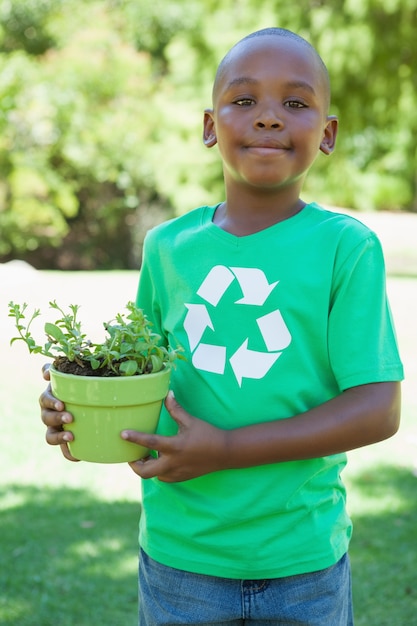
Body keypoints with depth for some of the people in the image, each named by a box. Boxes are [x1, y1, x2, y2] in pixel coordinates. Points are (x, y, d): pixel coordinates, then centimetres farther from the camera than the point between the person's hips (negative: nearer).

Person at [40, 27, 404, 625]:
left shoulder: (347, 246, -11)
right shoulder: (168, 245, 1)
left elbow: (379, 409, -15)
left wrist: (226, 451, -20)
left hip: (302, 559, -2)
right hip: (177, 553, 2)